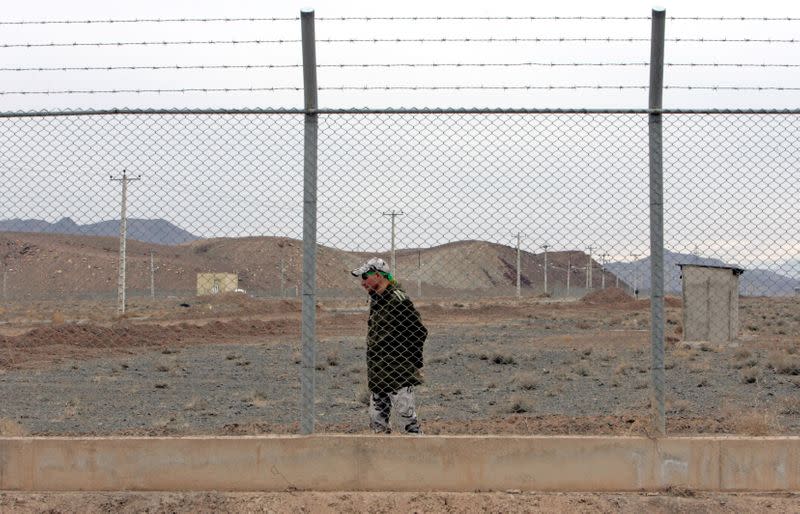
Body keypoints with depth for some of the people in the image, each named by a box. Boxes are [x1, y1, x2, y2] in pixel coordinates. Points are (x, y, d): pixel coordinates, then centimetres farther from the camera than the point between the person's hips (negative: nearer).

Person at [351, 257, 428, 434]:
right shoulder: (375, 300, 15)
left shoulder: (397, 299, -13)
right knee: (378, 423, 11)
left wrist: (414, 365, -13)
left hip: (399, 375, -9)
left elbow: (419, 332, -14)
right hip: (377, 375, 9)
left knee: (408, 419, -7)